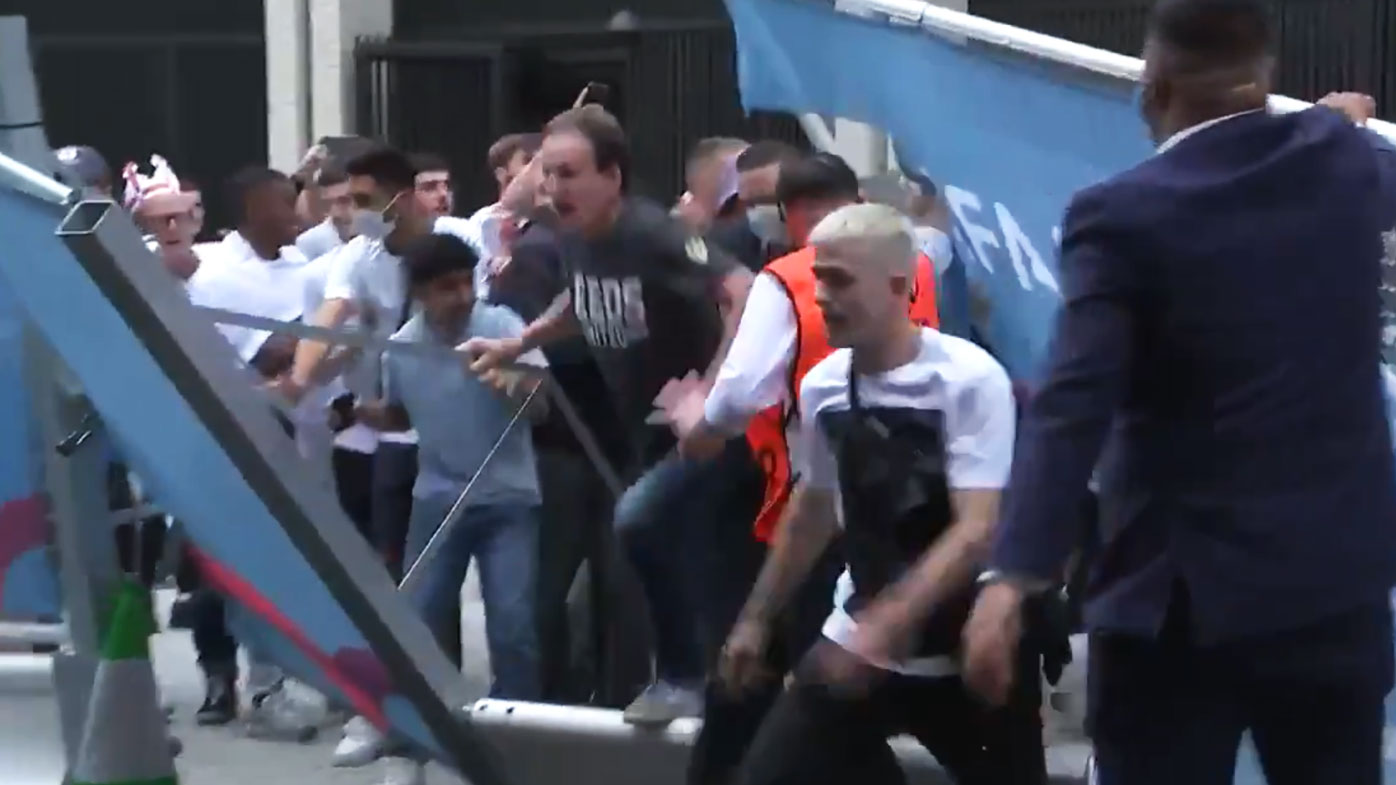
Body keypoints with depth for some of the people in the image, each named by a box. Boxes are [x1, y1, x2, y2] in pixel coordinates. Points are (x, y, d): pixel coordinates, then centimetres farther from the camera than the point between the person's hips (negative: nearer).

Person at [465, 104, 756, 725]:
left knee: (639, 519, -26)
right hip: (653, 432, 8)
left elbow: (748, 295, -33)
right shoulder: (575, 240, 0)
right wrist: (516, 345, 13)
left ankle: (682, 673, -8)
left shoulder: (651, 234, -24)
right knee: (677, 568, 13)